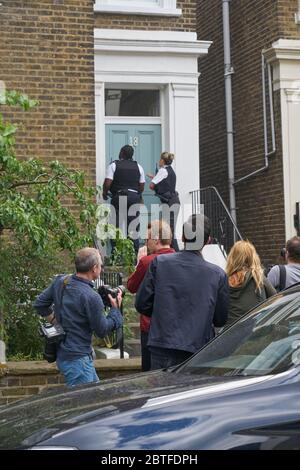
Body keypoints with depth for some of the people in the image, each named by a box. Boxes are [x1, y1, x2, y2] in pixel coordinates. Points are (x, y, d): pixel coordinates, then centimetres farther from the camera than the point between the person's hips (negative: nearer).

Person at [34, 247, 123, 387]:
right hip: (77, 359, -9)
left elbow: (39, 304, 11)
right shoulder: (91, 297, -22)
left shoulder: (60, 282, 0)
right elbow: (102, 331, -12)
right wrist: (115, 309, 0)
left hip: (62, 353, 9)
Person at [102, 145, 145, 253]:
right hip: (134, 197, 3)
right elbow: (142, 186, 8)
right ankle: (135, 251, 7)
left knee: (117, 226, 0)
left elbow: (107, 183, -10)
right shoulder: (138, 167, 10)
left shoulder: (114, 165, -1)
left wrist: (104, 193, 7)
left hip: (119, 197, -3)